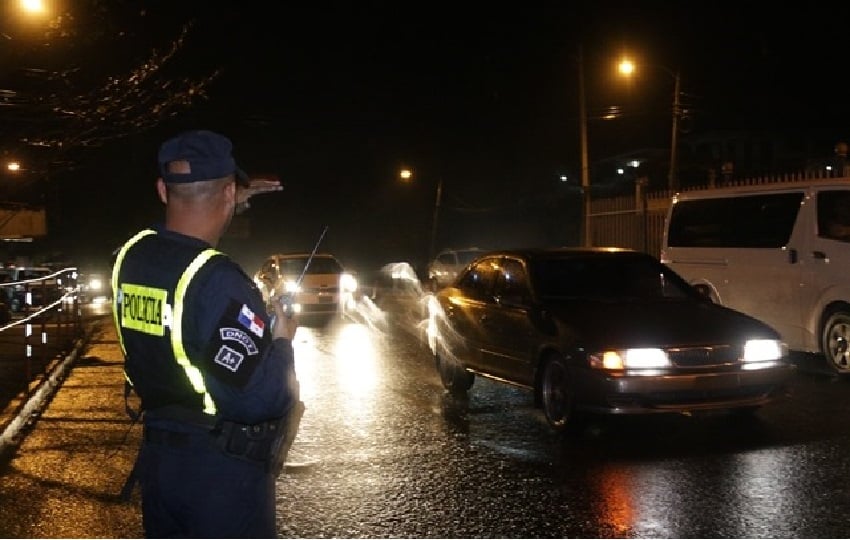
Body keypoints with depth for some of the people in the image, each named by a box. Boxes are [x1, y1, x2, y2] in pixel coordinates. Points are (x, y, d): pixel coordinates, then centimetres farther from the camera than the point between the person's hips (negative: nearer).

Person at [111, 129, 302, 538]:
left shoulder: (130, 256, -3)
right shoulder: (219, 281, -26)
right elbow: (259, 397, -30)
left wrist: (230, 206, 29)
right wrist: (282, 341, -12)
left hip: (156, 457, 7)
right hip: (221, 471, -7)